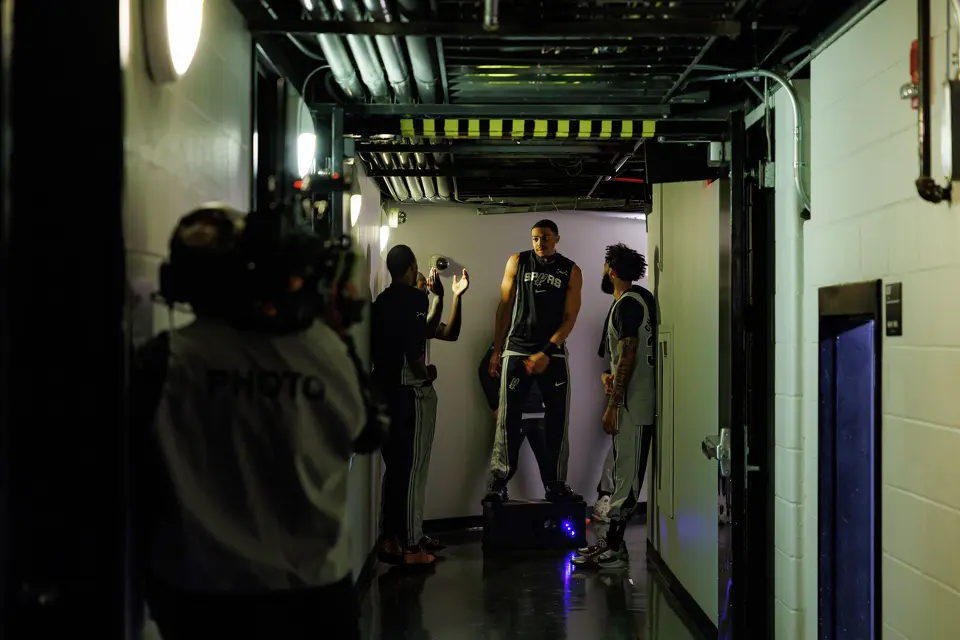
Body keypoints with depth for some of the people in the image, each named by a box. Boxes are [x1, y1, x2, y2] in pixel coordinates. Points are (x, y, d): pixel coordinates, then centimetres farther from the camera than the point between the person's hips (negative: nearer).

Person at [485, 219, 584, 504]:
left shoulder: (571, 271, 3)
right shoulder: (517, 262, 4)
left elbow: (570, 317, -2)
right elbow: (505, 307, 5)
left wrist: (547, 352, -13)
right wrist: (496, 351, 2)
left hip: (554, 353, 1)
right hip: (516, 351, -1)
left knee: (558, 420, 2)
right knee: (508, 418, -4)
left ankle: (556, 485, 11)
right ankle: (497, 483, 1)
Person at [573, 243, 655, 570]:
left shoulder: (627, 304, -15)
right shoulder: (639, 298, 15)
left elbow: (628, 356, -21)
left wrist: (613, 405, -20)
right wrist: (609, 374, 8)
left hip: (633, 406, -10)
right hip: (632, 402, 10)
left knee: (626, 475, -5)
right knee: (623, 472, 13)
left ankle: (614, 548, -1)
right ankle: (612, 540, 20)